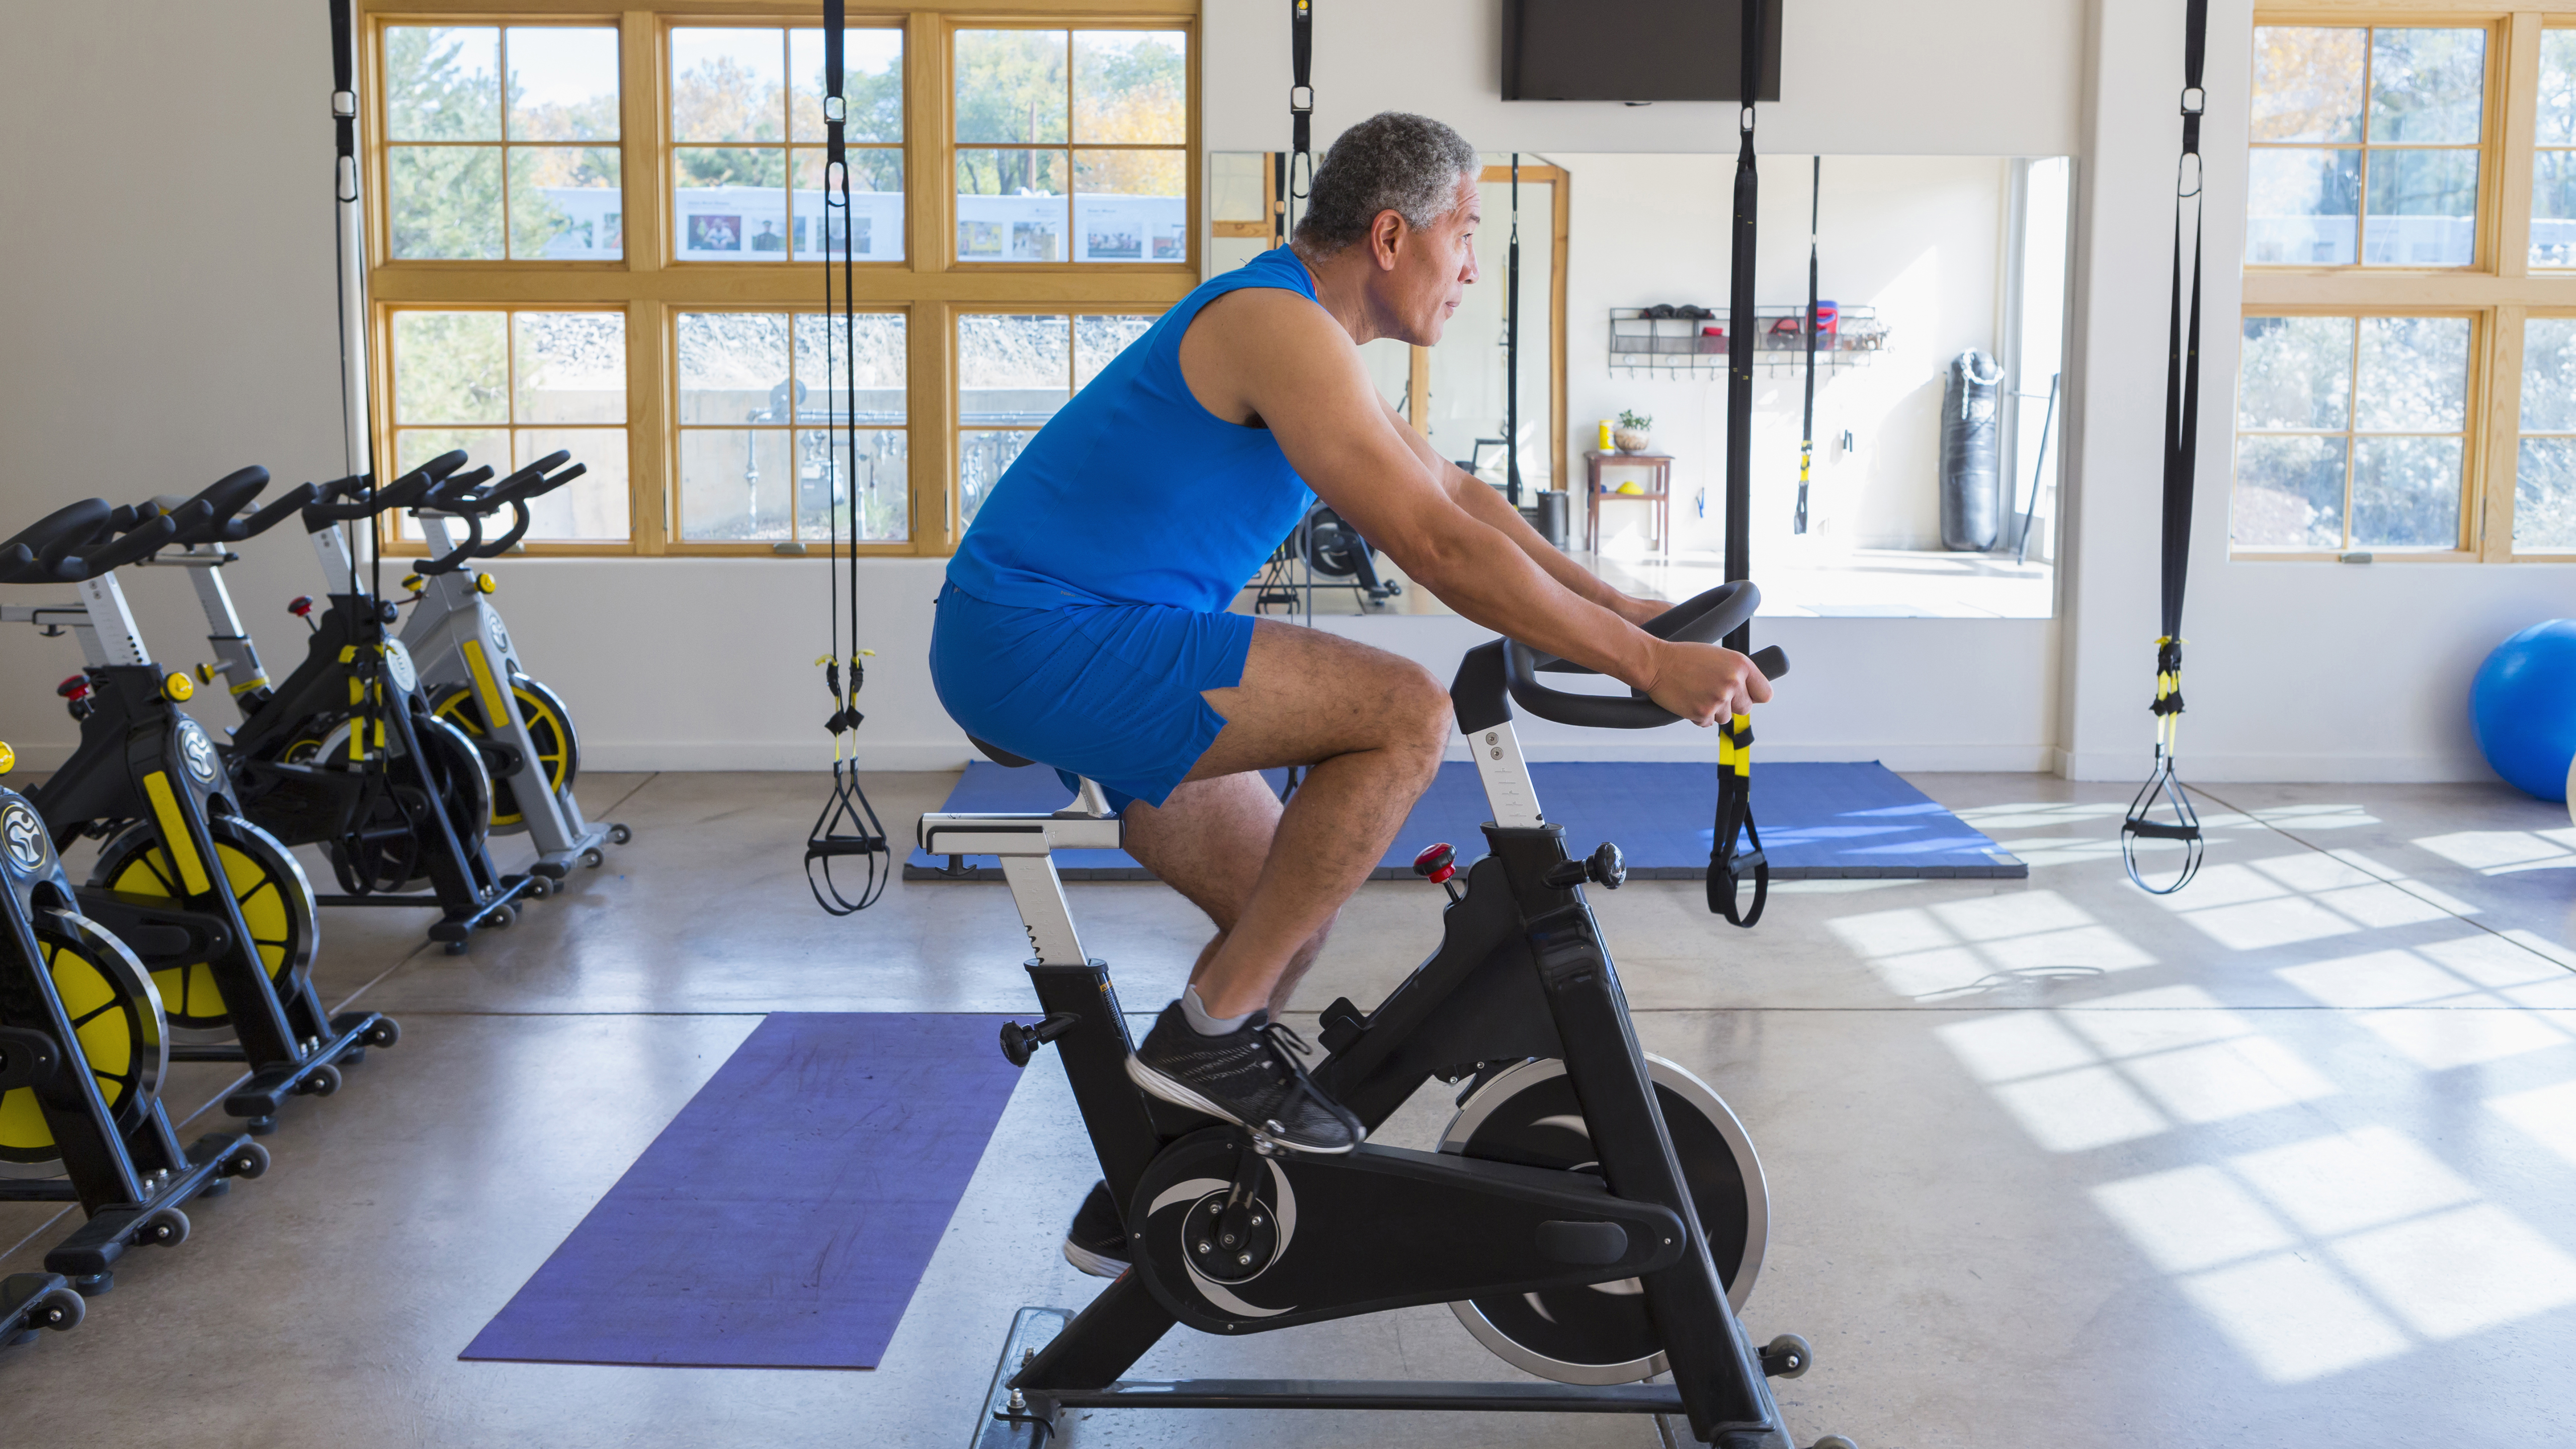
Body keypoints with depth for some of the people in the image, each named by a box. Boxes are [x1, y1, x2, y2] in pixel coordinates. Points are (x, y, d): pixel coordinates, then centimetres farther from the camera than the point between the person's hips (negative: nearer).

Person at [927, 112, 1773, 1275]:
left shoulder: (1303, 329, 15)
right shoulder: (1279, 326, -18)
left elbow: (1452, 492, 22)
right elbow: (1438, 545, -23)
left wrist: (1618, 604, 16)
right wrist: (1645, 665, -20)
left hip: (1036, 643, 11)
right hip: (1040, 640, -11)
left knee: (1290, 907, 14)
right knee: (1407, 714, -20)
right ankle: (1210, 1032, -11)